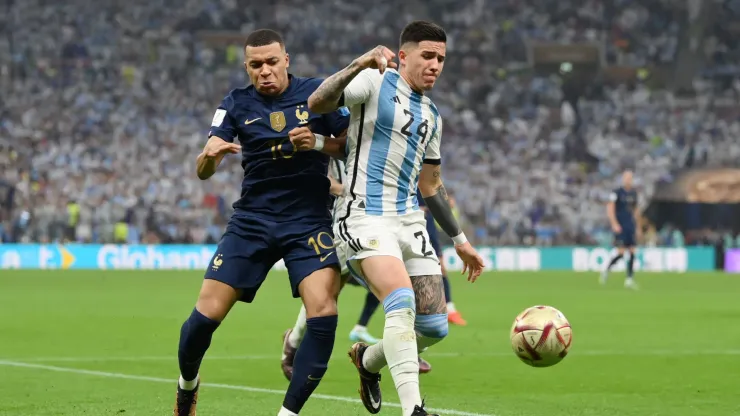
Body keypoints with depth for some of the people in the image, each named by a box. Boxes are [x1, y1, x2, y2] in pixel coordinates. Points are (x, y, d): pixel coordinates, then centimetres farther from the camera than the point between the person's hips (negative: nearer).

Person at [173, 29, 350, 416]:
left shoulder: (318, 93, -1)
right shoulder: (236, 104, 2)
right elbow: (202, 172, -4)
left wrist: (317, 142, -18)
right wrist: (209, 154, -28)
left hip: (308, 220, -1)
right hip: (252, 220, 1)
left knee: (323, 313, -21)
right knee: (206, 314, -5)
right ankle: (187, 383, 26)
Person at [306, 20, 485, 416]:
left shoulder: (431, 116, 18)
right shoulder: (375, 82, -3)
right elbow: (317, 104, -19)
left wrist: (460, 240, 26)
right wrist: (358, 66, -34)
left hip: (410, 222, 7)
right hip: (367, 218, -7)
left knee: (435, 326, 1)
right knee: (402, 304, -28)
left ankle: (368, 360, 30)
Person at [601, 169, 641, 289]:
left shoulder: (634, 193, 12)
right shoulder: (616, 193, -6)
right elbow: (610, 210, -10)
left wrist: (638, 227, 19)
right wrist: (614, 224, -20)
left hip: (631, 227, 6)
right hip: (620, 227, -6)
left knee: (632, 253, -1)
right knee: (621, 253, -11)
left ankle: (629, 279, 3)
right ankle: (606, 270, 12)